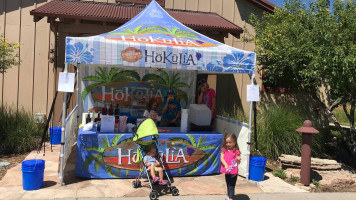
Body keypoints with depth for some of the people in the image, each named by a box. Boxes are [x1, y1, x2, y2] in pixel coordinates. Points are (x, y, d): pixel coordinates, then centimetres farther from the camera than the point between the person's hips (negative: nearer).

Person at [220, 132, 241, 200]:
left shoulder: (236, 151, -12)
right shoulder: (224, 150, 1)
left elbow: (238, 163, -10)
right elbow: (222, 158, -8)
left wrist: (238, 159, -33)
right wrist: (225, 165, -23)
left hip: (233, 172, -5)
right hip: (227, 171, 5)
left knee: (231, 186, -3)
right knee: (228, 185, 21)